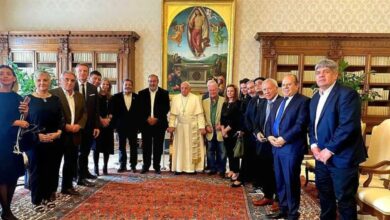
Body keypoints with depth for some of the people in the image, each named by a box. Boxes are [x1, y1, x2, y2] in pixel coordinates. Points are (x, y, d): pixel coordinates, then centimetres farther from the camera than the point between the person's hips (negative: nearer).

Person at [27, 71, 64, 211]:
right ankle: (37, 200, 19)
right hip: (36, 141, -2)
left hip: (55, 141, 3)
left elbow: (61, 119, 6)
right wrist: (37, 135, -15)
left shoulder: (55, 99, 9)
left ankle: (49, 196, 24)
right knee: (37, 170, 5)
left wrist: (58, 133, -11)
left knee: (53, 169, 9)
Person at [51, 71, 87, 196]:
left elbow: (84, 113, 11)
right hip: (59, 133, -6)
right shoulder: (53, 93, -6)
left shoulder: (79, 96, 13)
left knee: (71, 162, 12)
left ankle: (67, 186, 25)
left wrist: (79, 125, -5)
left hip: (74, 134, 6)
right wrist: (64, 126, -17)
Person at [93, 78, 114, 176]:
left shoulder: (111, 98, 13)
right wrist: (101, 120, -13)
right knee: (97, 146, -3)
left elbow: (112, 111, 7)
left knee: (107, 146, 3)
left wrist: (108, 119, -10)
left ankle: (105, 167, 11)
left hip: (108, 124, 4)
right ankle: (96, 167, 4)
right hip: (98, 123, -3)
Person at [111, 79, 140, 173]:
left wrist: (138, 125, -3)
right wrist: (115, 124, -5)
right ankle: (122, 166, 17)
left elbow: (139, 112, 2)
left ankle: (133, 166, 15)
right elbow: (113, 112, 1)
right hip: (121, 126, 0)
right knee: (122, 147, 7)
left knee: (133, 147, 6)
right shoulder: (116, 97, 3)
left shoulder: (137, 97, 4)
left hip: (133, 126, 0)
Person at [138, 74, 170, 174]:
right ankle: (146, 166, 17)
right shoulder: (142, 93, 6)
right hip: (145, 123, 1)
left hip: (159, 123, -1)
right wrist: (147, 118, -11)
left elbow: (166, 108, -3)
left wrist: (156, 118, -11)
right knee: (146, 146, 5)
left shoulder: (164, 93, 3)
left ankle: (157, 166, 15)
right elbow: (140, 109, 2)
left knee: (158, 146, 4)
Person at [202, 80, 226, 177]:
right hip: (210, 131, 3)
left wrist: (222, 125, -13)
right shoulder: (205, 102, 10)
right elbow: (203, 116, 10)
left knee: (221, 152, 4)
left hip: (220, 131, -3)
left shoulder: (224, 101, -2)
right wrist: (206, 126, -2)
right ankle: (212, 169, 22)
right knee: (210, 151, 10)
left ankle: (221, 170, 16)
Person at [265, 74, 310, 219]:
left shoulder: (303, 101, -6)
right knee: (279, 181, 14)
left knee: (291, 181, 3)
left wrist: (284, 139, -18)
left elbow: (301, 124, -16)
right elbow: (269, 122, 16)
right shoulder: (277, 102, 18)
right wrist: (269, 136, -2)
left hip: (292, 147, -7)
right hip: (276, 147, 7)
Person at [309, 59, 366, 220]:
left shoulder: (347, 94, -14)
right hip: (321, 156, 8)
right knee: (324, 195, 21)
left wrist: (329, 150, -20)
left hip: (342, 157, -8)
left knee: (344, 199, 5)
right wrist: (314, 145, 0)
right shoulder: (315, 98, 13)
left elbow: (348, 126, -23)